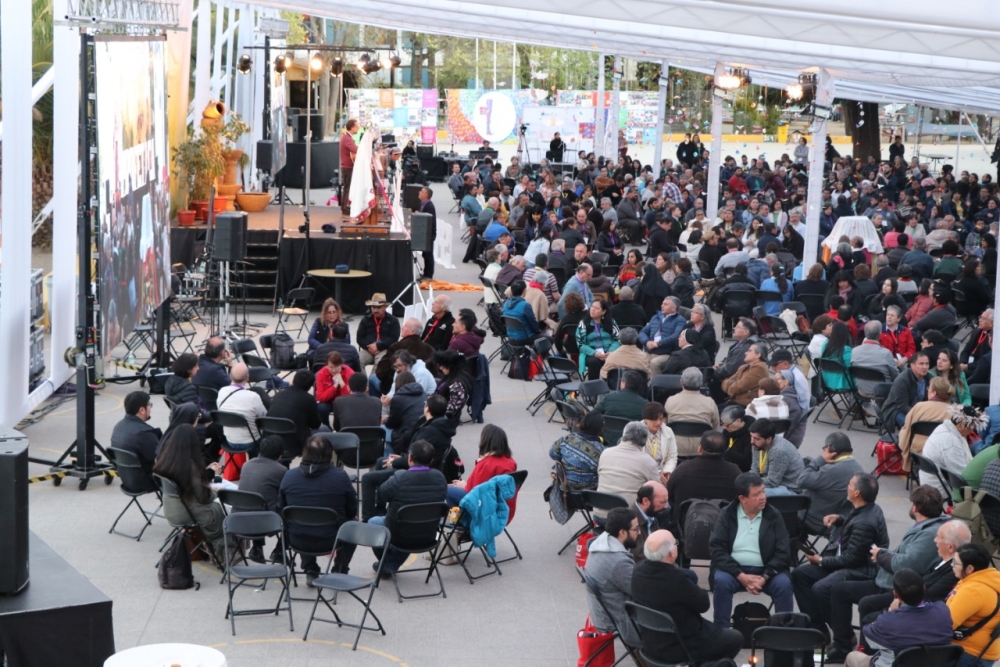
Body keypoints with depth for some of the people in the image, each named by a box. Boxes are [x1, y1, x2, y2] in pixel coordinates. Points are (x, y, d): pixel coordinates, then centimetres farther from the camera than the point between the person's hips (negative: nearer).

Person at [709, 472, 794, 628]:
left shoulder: (773, 516, 2)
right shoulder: (727, 514, 1)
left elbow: (783, 552, -3)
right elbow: (716, 548, -7)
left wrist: (764, 577, -18)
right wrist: (740, 575, -19)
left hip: (765, 570, 1)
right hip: (735, 569, -1)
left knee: (784, 584, -29)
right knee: (721, 581, -32)